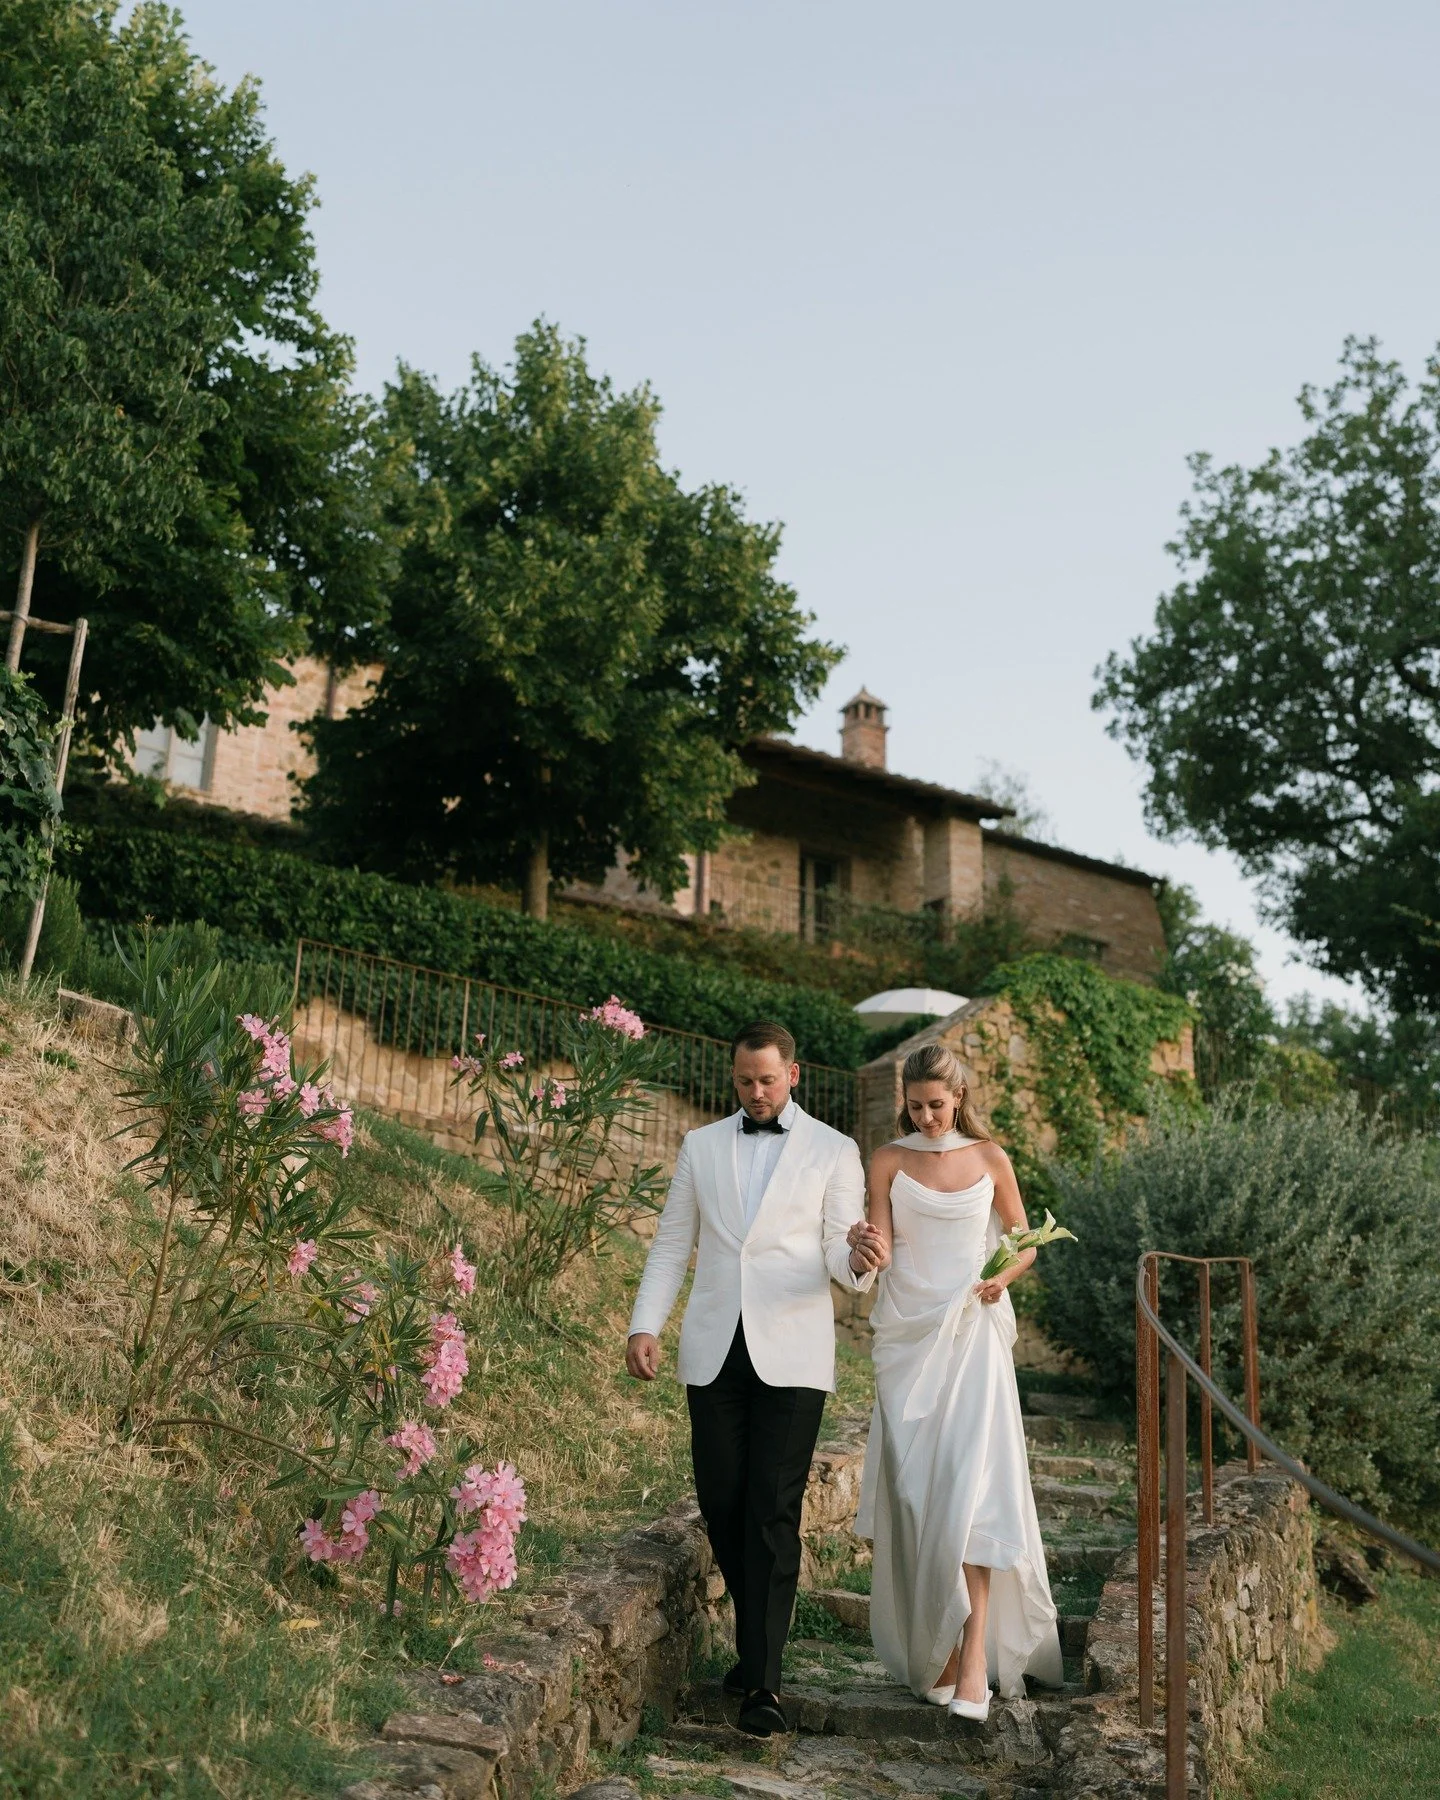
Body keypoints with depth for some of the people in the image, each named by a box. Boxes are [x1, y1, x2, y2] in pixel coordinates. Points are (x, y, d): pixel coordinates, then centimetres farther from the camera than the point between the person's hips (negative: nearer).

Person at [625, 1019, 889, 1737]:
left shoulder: (833, 1152, 3)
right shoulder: (701, 1145, 10)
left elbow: (838, 1259, 0)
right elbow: (671, 1245, 11)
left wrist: (859, 1260, -23)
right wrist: (645, 1325, 0)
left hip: (790, 1354, -3)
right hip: (715, 1352, 3)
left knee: (773, 1514, -6)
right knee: (721, 1506, 7)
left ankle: (761, 1682, 0)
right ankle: (758, 1642, 28)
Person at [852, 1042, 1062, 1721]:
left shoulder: (989, 1158, 6)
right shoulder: (890, 1161, 4)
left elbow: (1024, 1240, 12)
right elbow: (882, 1250, -1)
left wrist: (1002, 1277, -9)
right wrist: (865, 1246, -25)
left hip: (973, 1332, -1)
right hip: (907, 1333, 1)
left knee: (971, 1483, -12)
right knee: (915, 1488, 1)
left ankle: (975, 1652, -11)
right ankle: (934, 1647, 13)